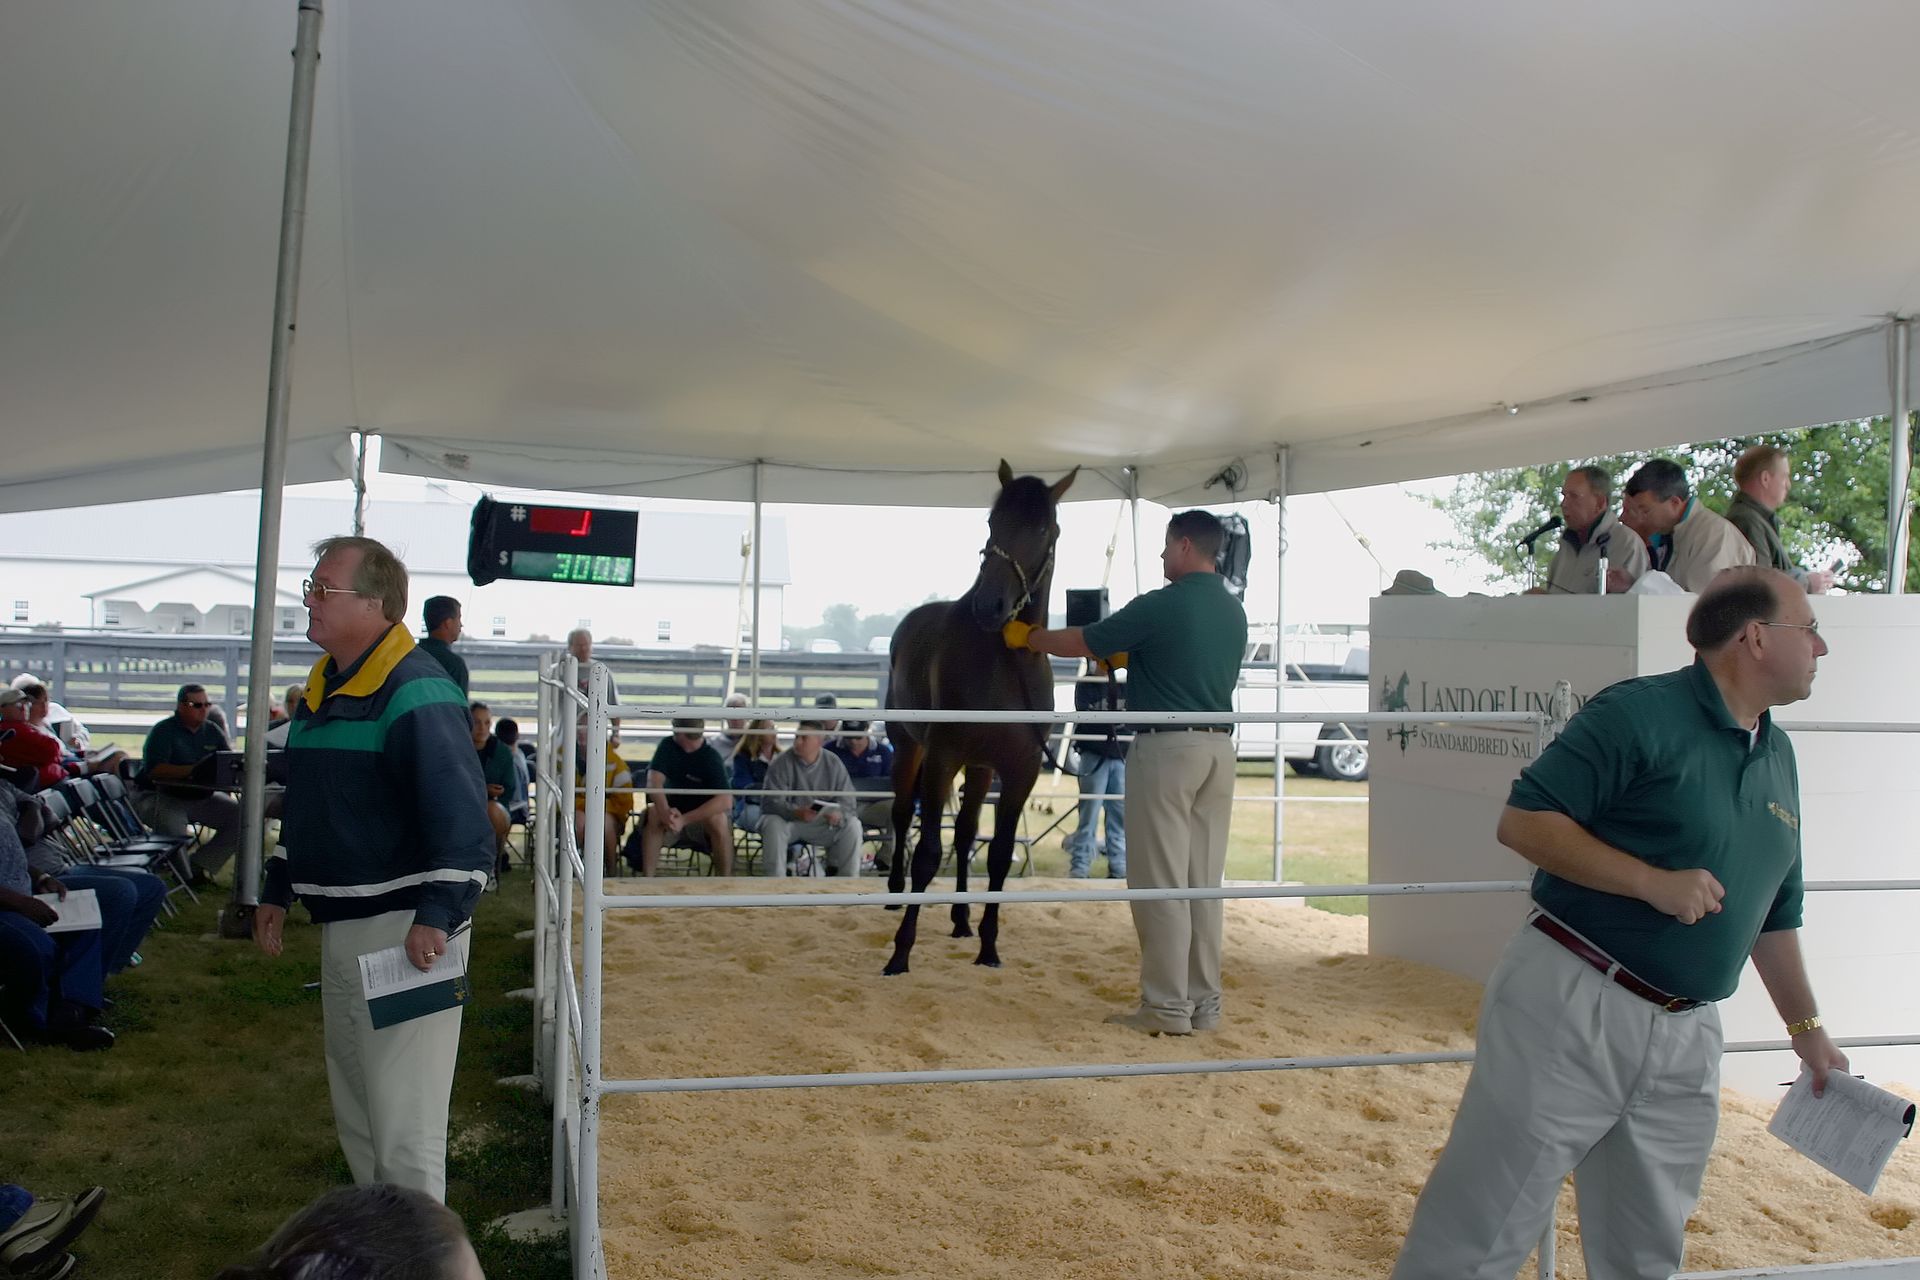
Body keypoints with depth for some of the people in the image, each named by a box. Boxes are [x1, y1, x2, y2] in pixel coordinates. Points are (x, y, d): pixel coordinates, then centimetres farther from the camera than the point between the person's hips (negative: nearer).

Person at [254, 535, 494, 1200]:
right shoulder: (320, 688, 12)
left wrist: (437, 915, -30)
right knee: (353, 1107, 21)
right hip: (340, 927, 10)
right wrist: (277, 891, 23)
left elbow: (461, 813, -25)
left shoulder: (416, 691, -18)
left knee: (402, 1117, -5)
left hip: (403, 929, -10)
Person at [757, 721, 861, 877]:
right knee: (772, 824, -34)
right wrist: (796, 812, -39)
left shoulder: (833, 763, -3)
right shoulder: (781, 763, -11)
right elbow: (772, 802, -19)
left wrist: (838, 814, -30)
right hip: (787, 821, -2)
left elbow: (847, 801, -5)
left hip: (821, 824, 2)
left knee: (852, 825, -20)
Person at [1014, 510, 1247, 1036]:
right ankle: (1205, 1003, 17)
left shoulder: (1160, 606, -11)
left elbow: (1080, 642, -2)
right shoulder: (1234, 611, 11)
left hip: (1167, 747, -7)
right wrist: (1127, 658, 33)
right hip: (1219, 747, 7)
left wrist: (1025, 636, 14)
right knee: (1205, 881, 11)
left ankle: (1168, 1007, 3)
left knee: (1161, 882, -1)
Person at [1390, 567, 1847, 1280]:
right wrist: (1652, 881, -20)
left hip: (1685, 1039, 8)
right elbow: (1522, 821, -16)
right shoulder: (1641, 714, -10)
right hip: (1572, 1008, -7)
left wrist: (1807, 1027, 25)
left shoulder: (1778, 757, 15)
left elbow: (1773, 910, 24)